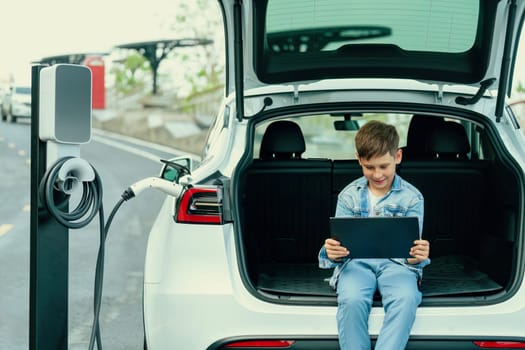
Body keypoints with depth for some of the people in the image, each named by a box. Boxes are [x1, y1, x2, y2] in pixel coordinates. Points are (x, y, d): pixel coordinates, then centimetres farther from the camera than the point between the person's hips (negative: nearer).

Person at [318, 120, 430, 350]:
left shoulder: (412, 197, 5)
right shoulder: (349, 195, 7)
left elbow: (412, 247, -1)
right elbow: (340, 243, 4)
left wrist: (417, 256, -28)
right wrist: (332, 253, -23)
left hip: (395, 261, 0)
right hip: (357, 261, 0)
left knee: (406, 299, -35)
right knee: (352, 300, -34)